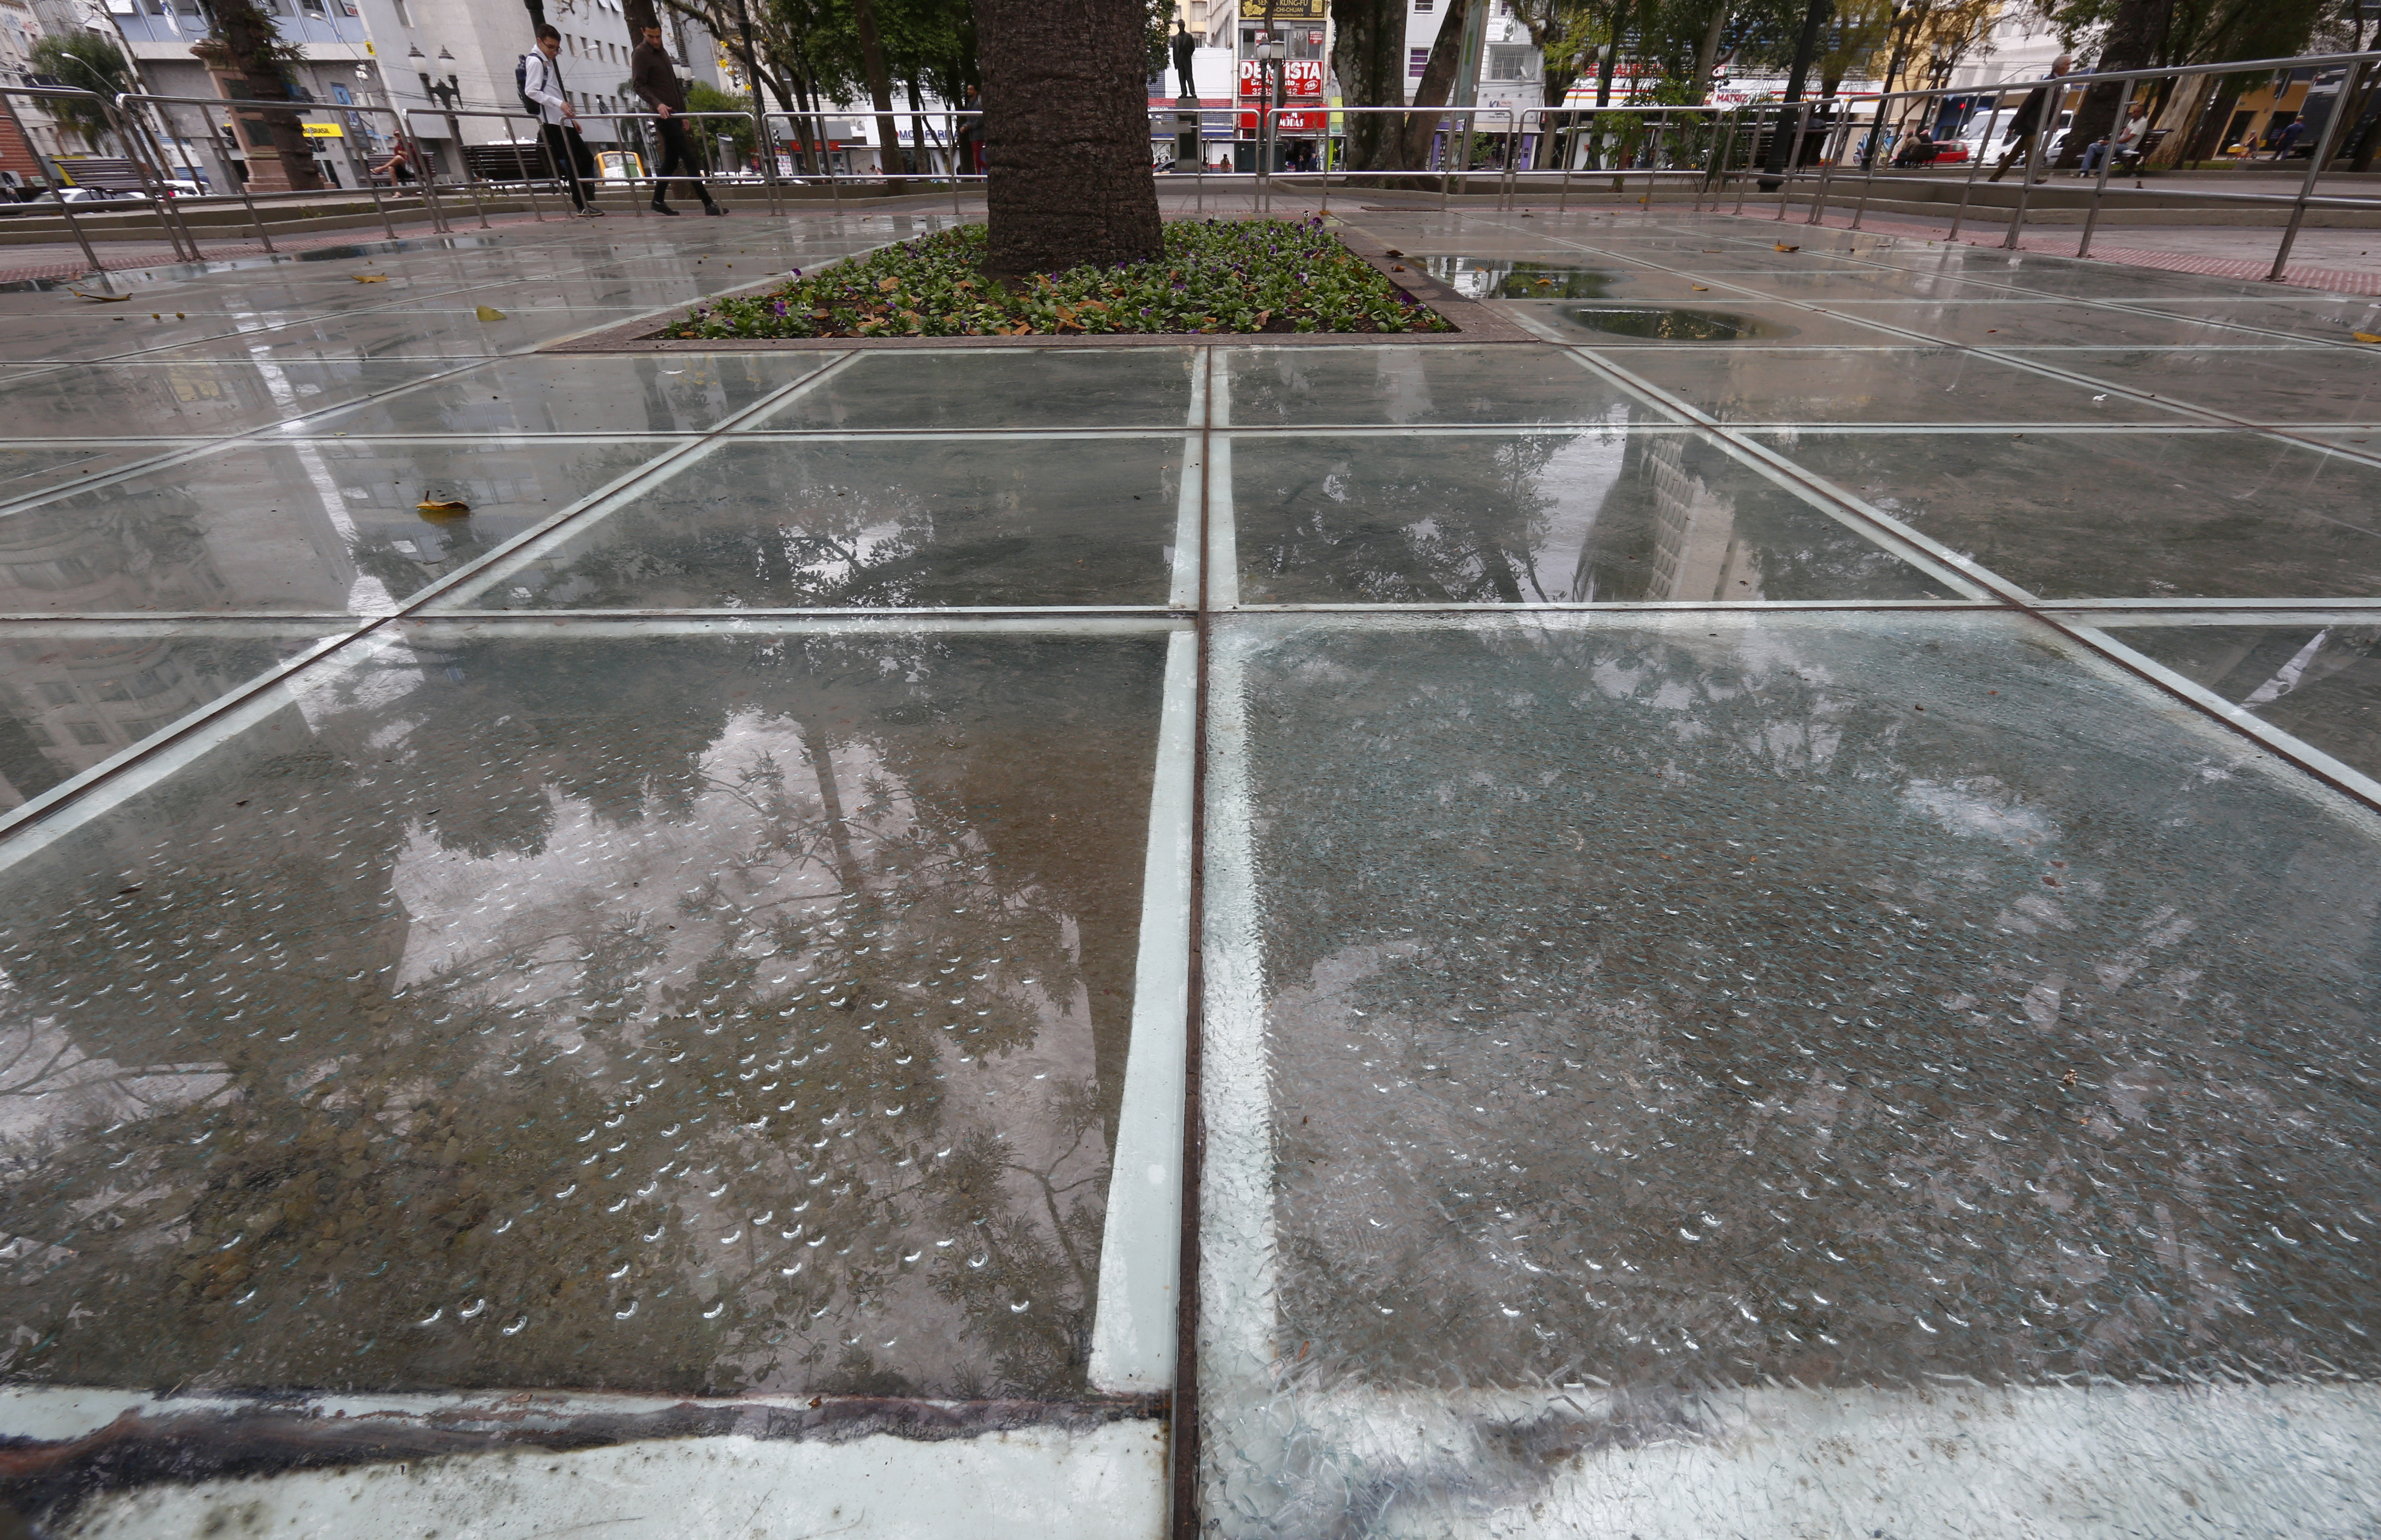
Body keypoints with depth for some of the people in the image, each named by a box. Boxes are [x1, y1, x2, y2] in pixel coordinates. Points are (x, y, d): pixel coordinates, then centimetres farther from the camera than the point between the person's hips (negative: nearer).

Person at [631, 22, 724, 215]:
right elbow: (639, 85, -11)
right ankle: (708, 204, -19)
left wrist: (683, 113, 21)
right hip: (663, 114, -8)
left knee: (672, 159, 9)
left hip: (673, 113, 8)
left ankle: (658, 201, 16)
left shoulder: (662, 52, 21)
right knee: (688, 157, -14)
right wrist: (657, 104, -28)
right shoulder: (640, 54, -4)